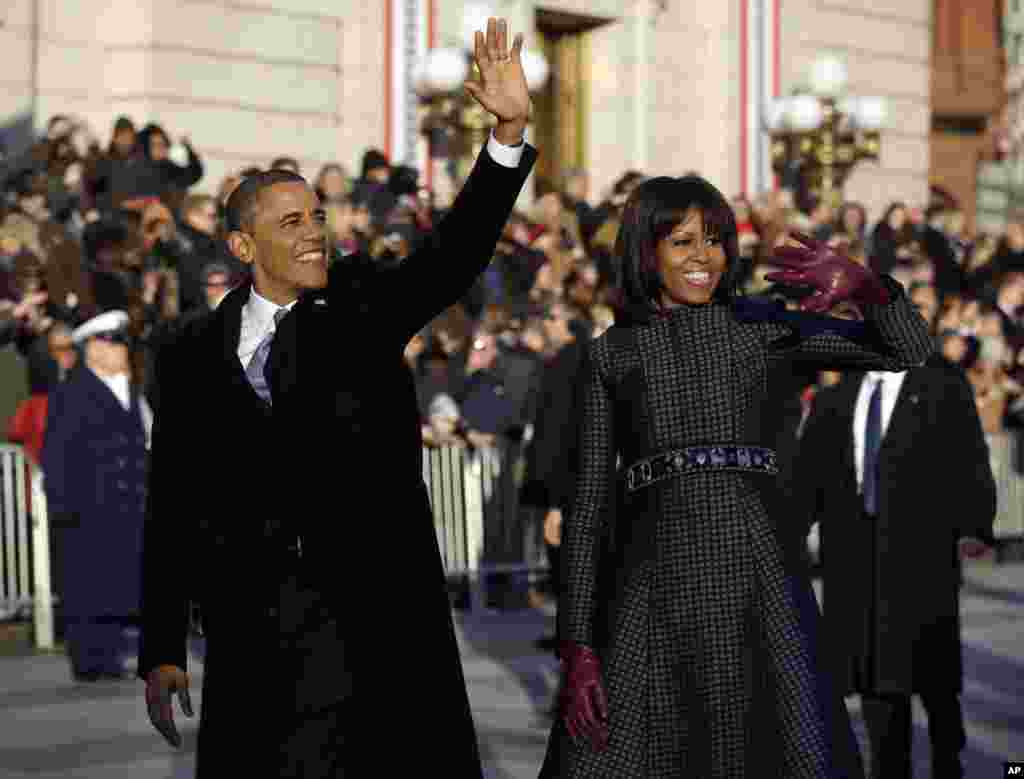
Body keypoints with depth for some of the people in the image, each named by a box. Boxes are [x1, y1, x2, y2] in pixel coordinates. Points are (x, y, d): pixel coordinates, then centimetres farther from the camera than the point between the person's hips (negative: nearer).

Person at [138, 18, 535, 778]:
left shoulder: (362, 306, 7)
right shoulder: (194, 358, 8)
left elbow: (454, 257, -9)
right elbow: (171, 509, 8)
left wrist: (510, 132, -23)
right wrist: (161, 652, 3)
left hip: (377, 619, -1)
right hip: (254, 625, 1)